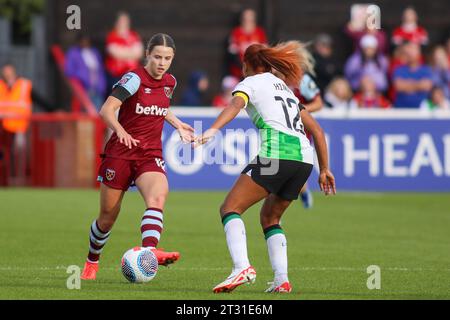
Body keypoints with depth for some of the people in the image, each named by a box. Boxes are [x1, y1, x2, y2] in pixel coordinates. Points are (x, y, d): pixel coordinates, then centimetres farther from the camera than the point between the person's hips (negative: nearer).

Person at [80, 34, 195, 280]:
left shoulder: (170, 82, 7)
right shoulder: (135, 79, -12)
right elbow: (107, 110, -24)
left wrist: (178, 125, 15)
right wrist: (120, 131, -41)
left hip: (151, 155, 4)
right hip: (120, 152, -4)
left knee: (158, 197, -29)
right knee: (108, 217, 6)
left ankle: (149, 251, -49)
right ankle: (92, 262, 32)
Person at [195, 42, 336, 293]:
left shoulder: (251, 82, 12)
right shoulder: (284, 87, 32)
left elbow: (236, 105, -12)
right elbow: (317, 130, 29)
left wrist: (213, 130, -27)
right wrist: (325, 169, 31)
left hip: (276, 152, -7)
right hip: (305, 157, 7)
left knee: (230, 208, -2)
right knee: (270, 218, 23)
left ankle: (242, 268, -24)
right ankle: (282, 280, 7)